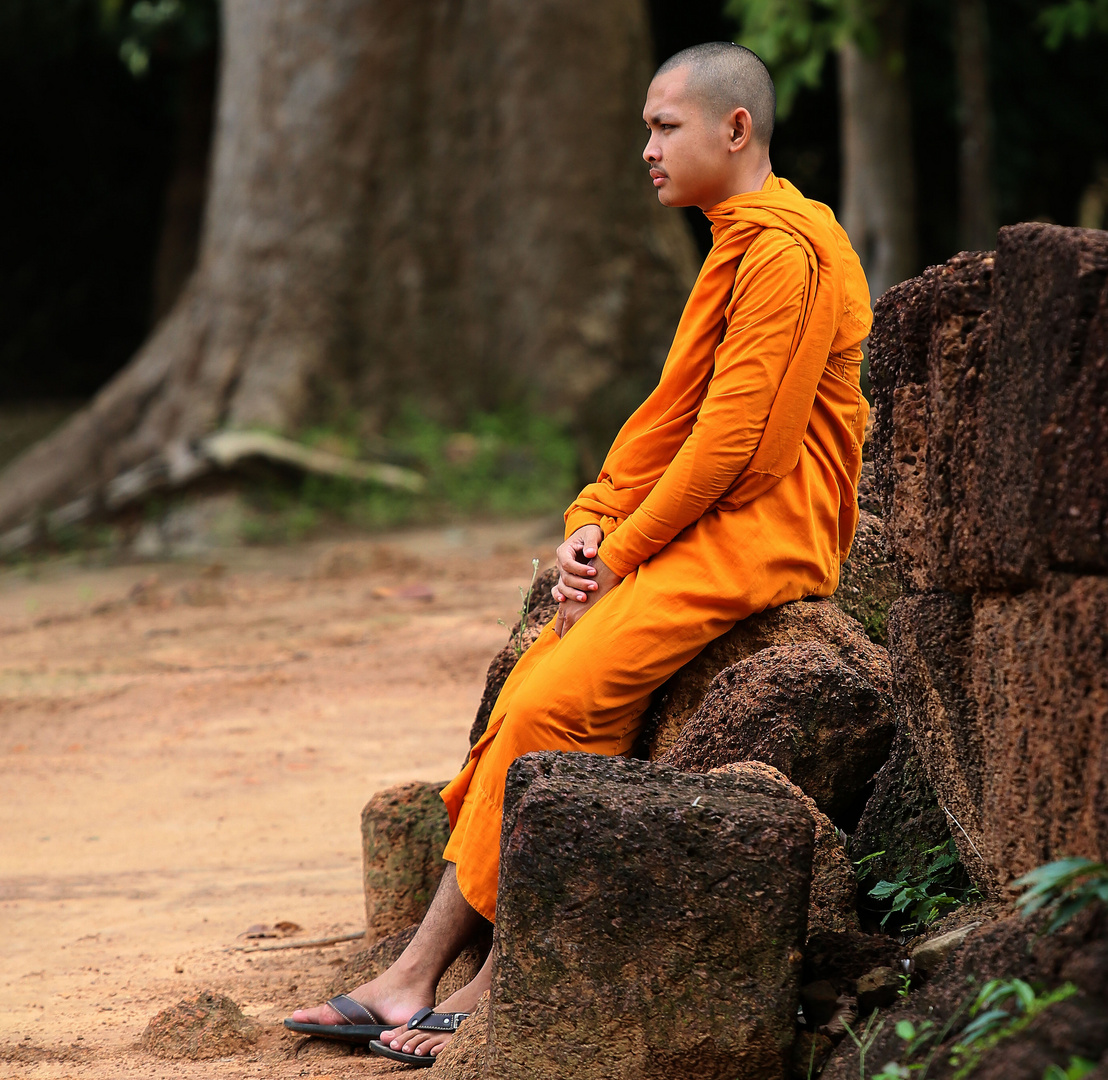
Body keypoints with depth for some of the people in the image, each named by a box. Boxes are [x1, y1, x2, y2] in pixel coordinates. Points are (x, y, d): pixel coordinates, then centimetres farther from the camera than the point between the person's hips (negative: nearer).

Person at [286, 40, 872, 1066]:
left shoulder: (786, 250, -14)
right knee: (529, 694, -3)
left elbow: (730, 440, -18)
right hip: (696, 537, 9)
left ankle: (501, 987, -11)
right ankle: (418, 975, -6)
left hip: (755, 540, -9)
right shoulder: (738, 247, 20)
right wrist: (593, 523, 5)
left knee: (559, 704, -19)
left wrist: (624, 553, -11)